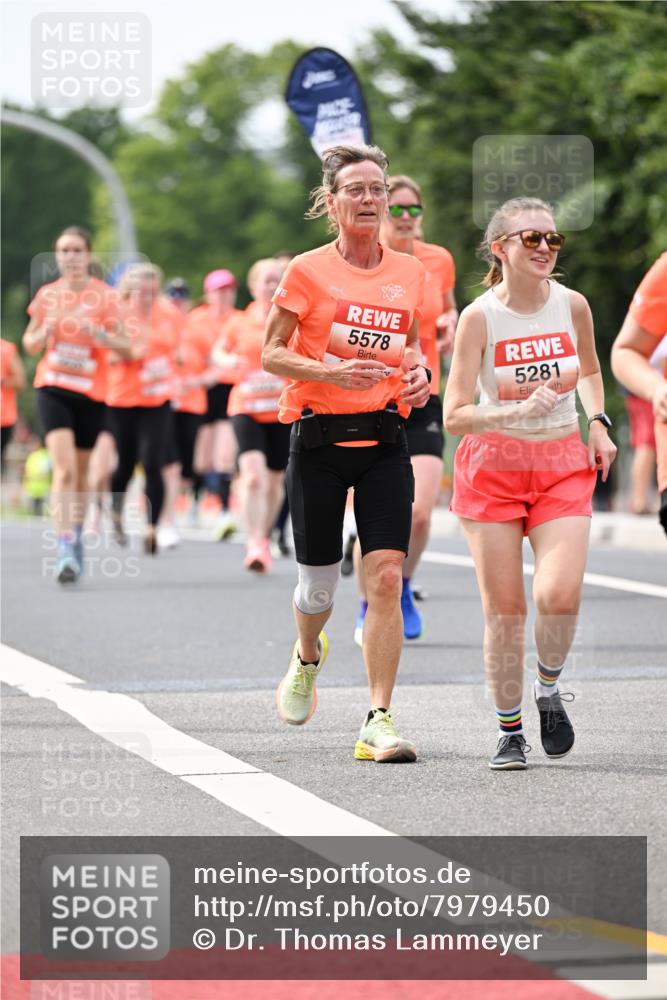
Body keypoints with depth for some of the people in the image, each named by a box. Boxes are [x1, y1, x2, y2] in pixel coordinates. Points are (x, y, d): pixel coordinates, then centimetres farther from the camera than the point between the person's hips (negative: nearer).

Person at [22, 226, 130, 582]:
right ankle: (65, 548, -21)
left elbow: (125, 348, -5)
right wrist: (44, 333, -9)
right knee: (63, 468, -16)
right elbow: (30, 344, 13)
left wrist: (102, 335, -24)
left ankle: (77, 536, 32)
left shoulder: (105, 296, -3)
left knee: (80, 472, 10)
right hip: (53, 388, 0)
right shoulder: (47, 295, 3)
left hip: (91, 392, 0)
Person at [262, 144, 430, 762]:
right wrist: (333, 370, -19)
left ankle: (378, 723, -11)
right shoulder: (308, 271, -4)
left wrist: (416, 370, 1)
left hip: (384, 438, 2)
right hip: (319, 437, -2)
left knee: (386, 576, -12)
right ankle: (307, 657, 42)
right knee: (319, 584, 6)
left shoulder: (409, 273, 7)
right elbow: (271, 354, -2)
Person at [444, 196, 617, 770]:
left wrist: (597, 423, 5)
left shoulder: (573, 305, -2)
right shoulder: (479, 317, -11)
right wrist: (517, 412, -28)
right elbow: (455, 416, -14)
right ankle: (509, 733, 14)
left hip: (563, 465, 2)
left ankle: (549, 690, 14)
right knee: (504, 609, -1)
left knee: (559, 595, -16)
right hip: (493, 466, -2)